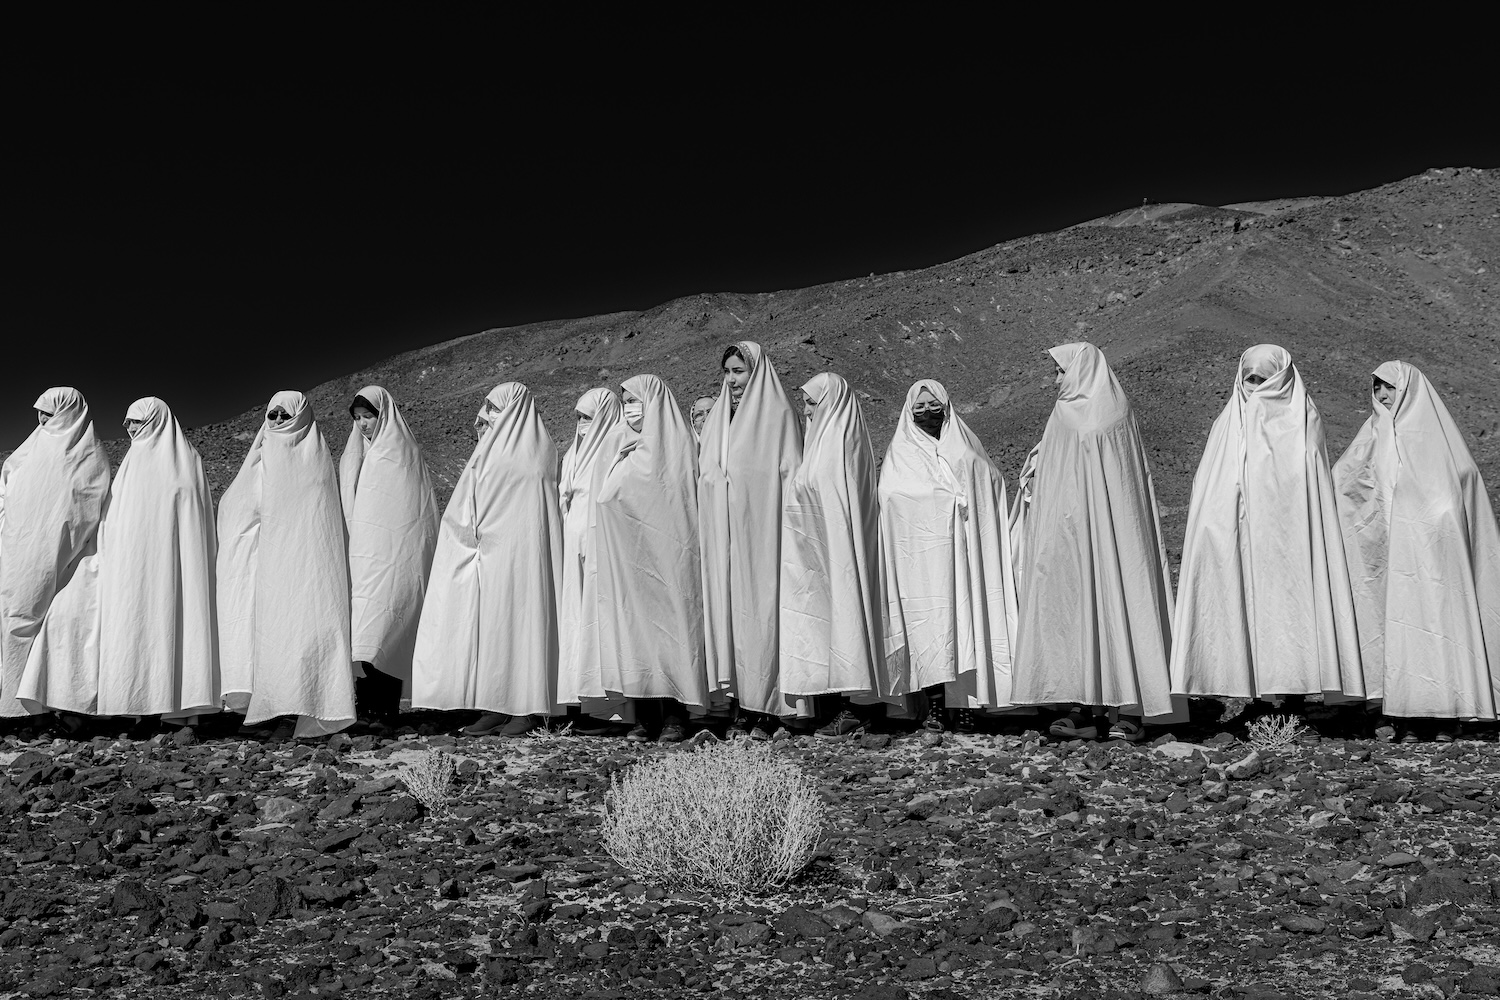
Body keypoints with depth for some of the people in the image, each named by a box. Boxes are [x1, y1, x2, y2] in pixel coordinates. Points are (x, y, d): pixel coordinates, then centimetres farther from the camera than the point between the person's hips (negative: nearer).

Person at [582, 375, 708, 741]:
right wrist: (597, 550, 8)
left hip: (662, 552, -5)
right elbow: (603, 502, 16)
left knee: (665, 623, -5)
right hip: (624, 556, 5)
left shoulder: (676, 444, 1)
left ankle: (674, 715, -1)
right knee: (630, 628, -1)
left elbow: (681, 501, -4)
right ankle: (643, 715, 3)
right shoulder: (617, 447, 17)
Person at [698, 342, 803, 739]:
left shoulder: (778, 413, -2)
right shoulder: (718, 415, 16)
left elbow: (791, 476, -6)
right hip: (722, 533, 6)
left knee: (759, 606, -6)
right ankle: (739, 697, 4)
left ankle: (762, 704, -1)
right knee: (725, 602, 1)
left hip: (760, 530, -6)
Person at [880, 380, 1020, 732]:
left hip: (962, 551, 1)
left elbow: (993, 484, 15)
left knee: (965, 618, -4)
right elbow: (890, 499, 6)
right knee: (926, 621, -9)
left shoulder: (966, 449, 15)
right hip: (918, 554, -1)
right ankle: (934, 704, -7)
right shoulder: (899, 453, 12)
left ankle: (964, 705, 0)